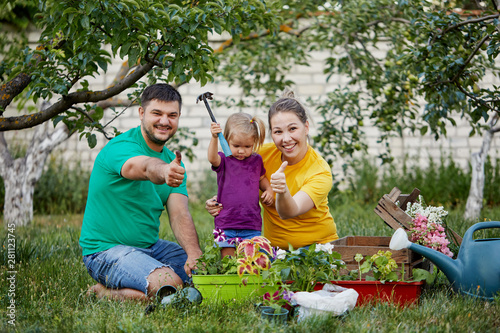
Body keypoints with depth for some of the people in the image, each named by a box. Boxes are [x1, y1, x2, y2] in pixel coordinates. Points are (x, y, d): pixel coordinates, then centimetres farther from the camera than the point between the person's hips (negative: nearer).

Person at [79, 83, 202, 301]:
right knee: (170, 286, -28)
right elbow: (145, 166, -42)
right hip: (107, 249, -9)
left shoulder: (173, 163, 7)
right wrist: (163, 172, -66)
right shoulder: (120, 147, -17)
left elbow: (180, 214, -6)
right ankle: (102, 293, -2)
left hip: (151, 246, 9)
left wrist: (194, 254, -24)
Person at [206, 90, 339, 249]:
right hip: (275, 246, 4)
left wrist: (283, 191, -53)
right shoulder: (264, 154, -5)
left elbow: (288, 213, -31)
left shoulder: (320, 171, -18)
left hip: (319, 245, -4)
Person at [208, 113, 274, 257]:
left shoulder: (256, 160, 9)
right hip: (226, 224, -2)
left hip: (252, 224, 2)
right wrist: (214, 138, -41)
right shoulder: (224, 160, -1)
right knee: (228, 258, -3)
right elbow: (212, 158, -25)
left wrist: (269, 190, 7)